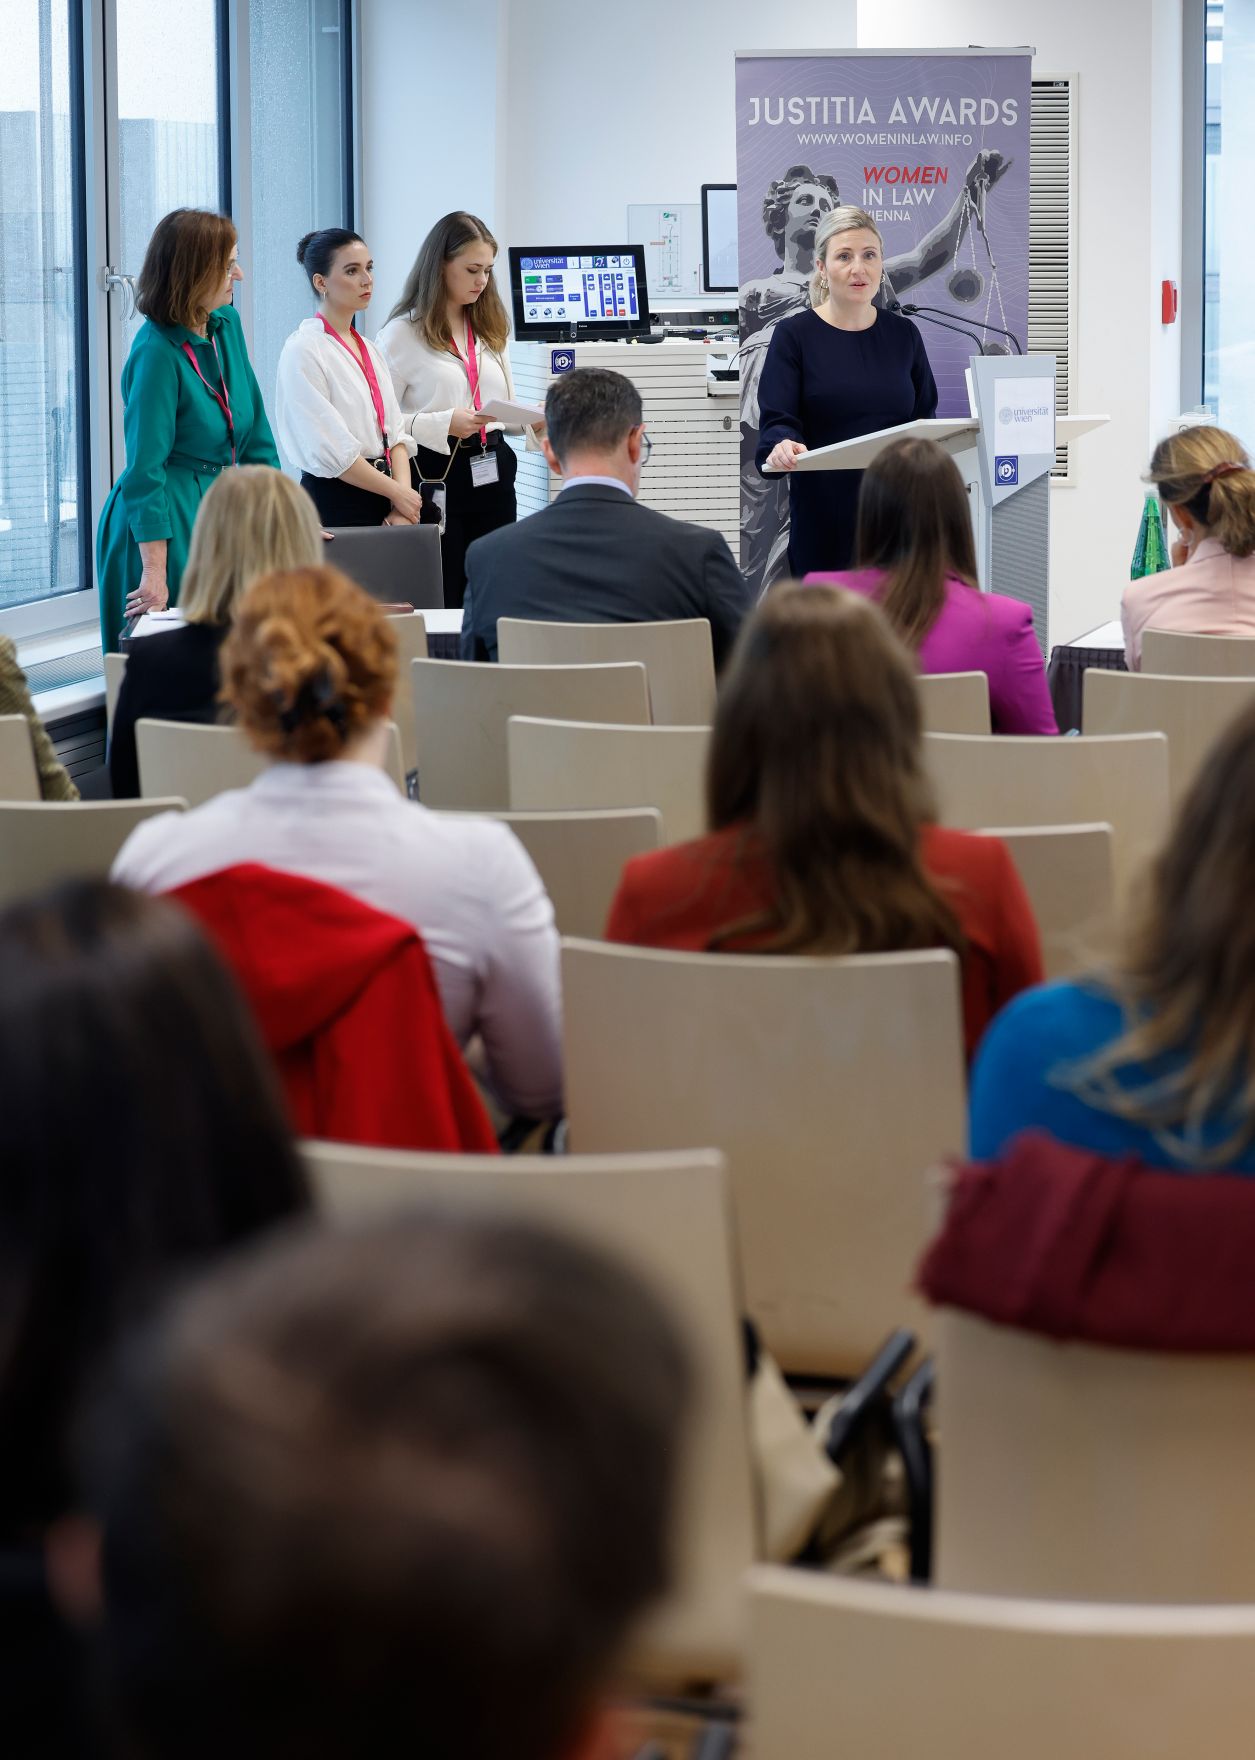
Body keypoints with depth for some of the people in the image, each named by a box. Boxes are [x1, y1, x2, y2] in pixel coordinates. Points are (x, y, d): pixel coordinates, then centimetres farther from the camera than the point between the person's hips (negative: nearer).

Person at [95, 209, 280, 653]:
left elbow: (256, 437, 13)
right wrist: (155, 571, -23)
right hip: (167, 521, -8)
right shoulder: (157, 352, -18)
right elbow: (145, 469, -20)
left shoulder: (226, 325, 5)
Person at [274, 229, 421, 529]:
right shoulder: (303, 350, -9)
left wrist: (402, 508, -7)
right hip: (335, 502, -7)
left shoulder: (370, 351, 14)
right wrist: (398, 492, -9)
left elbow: (395, 435, 8)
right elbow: (330, 452, -16)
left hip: (381, 503, 7)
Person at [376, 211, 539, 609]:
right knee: (442, 603, -4)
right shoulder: (403, 333, -4)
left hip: (493, 474, 6)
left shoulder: (490, 329, 16)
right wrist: (443, 424, -20)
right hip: (437, 477, -6)